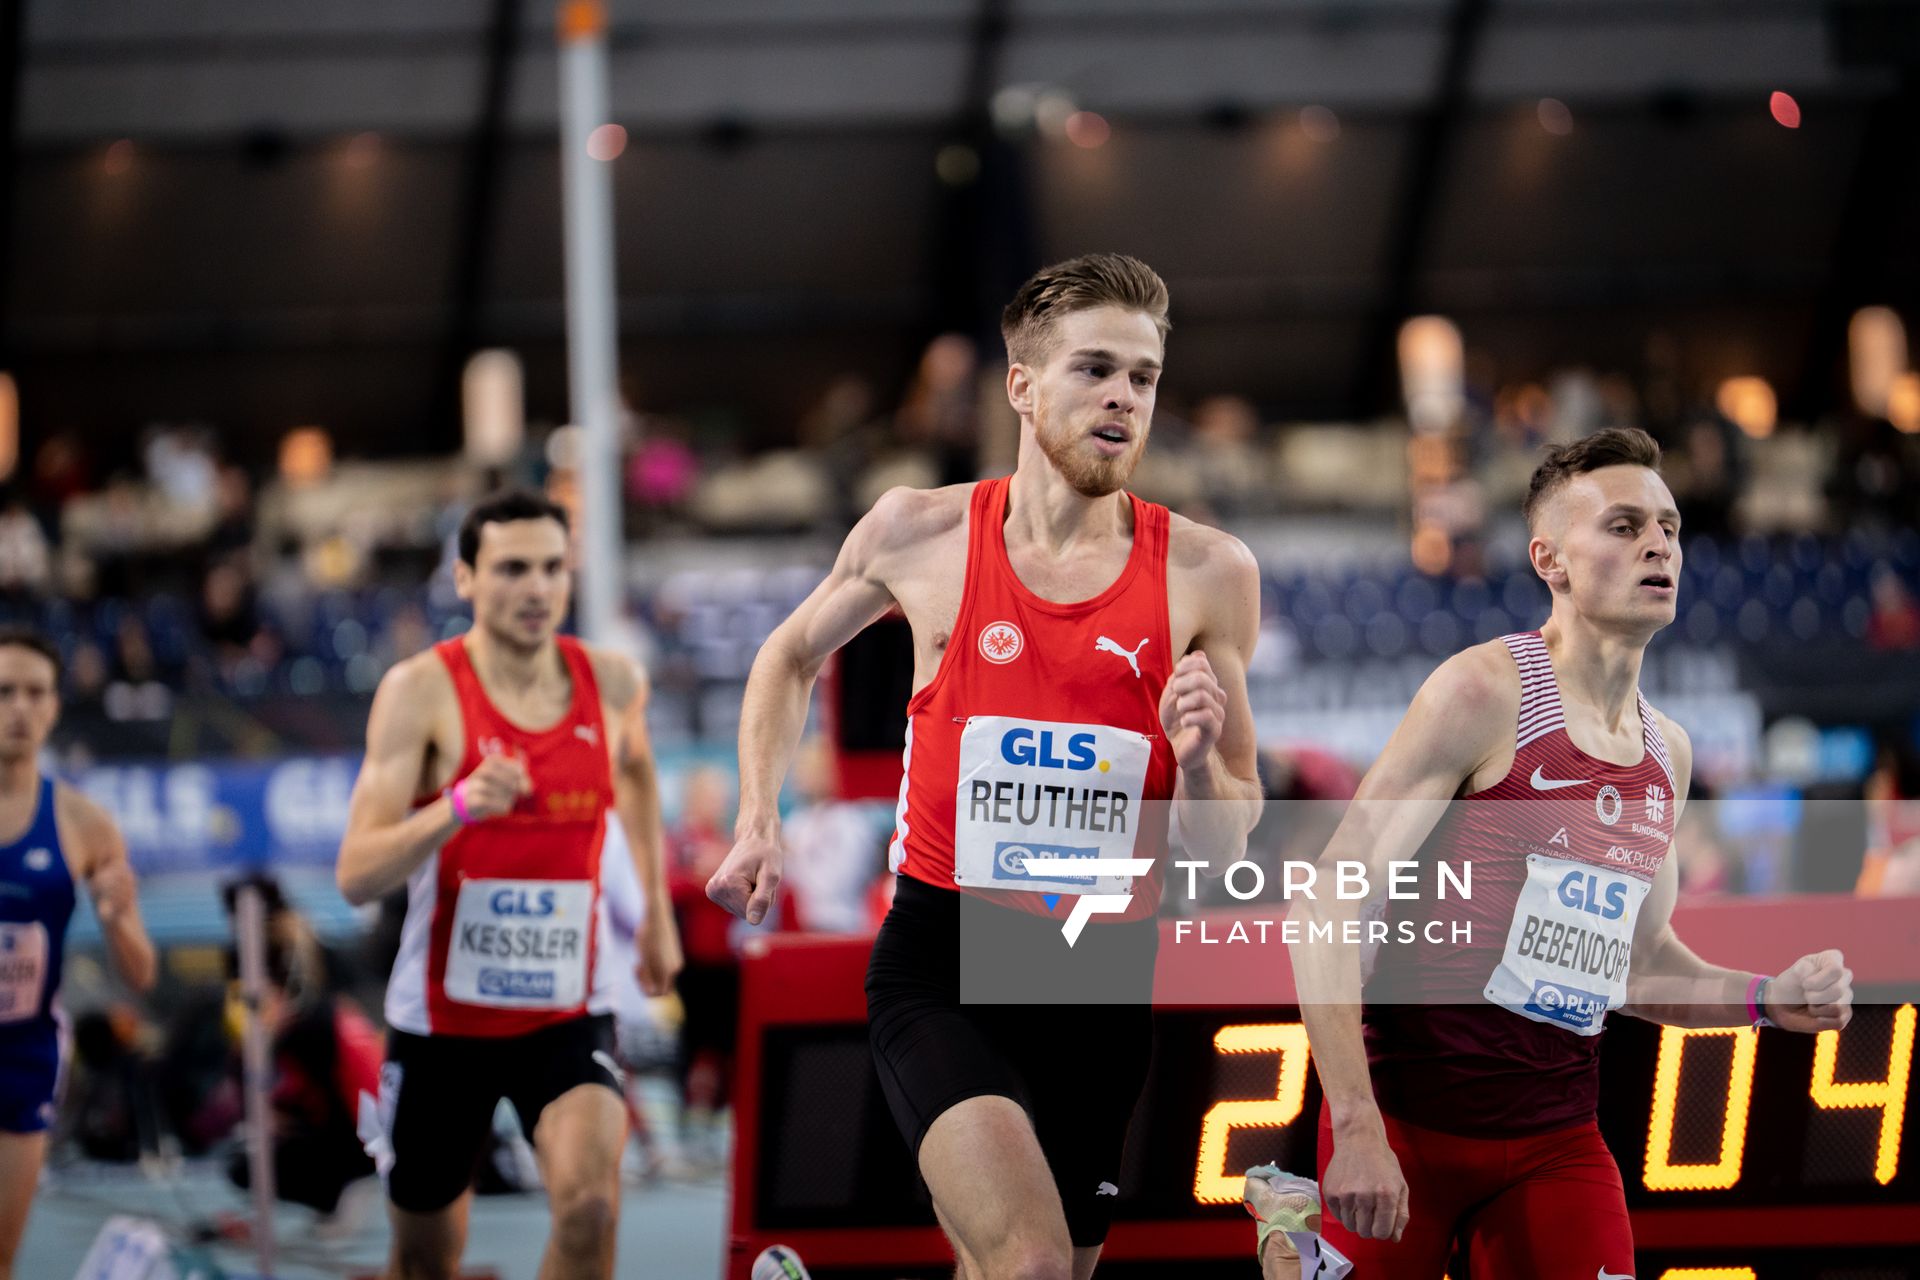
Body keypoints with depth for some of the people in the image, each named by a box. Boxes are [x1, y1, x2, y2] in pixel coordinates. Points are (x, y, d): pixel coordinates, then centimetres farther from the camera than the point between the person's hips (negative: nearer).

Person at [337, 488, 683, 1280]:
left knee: (590, 1201, -26)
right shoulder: (421, 690, -13)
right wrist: (458, 806, -36)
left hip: (568, 1016, 1)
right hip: (442, 1015, -1)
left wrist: (656, 908, 26)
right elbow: (356, 877, -20)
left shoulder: (612, 683, -2)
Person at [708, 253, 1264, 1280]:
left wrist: (1199, 762, -16)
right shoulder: (920, 533, 0)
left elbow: (1224, 851, 5)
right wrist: (759, 824, 7)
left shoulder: (1205, 574, 0)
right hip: (940, 965, -3)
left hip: (1103, 978, 3)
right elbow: (791, 658, 20)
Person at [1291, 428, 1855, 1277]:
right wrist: (1356, 1129, -22)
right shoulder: (1485, 690, -10)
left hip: (1557, 1141, 6)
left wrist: (1767, 1000, 5)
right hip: (1408, 1121, -6)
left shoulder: (1667, 750, 11)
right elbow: (1328, 904, -15)